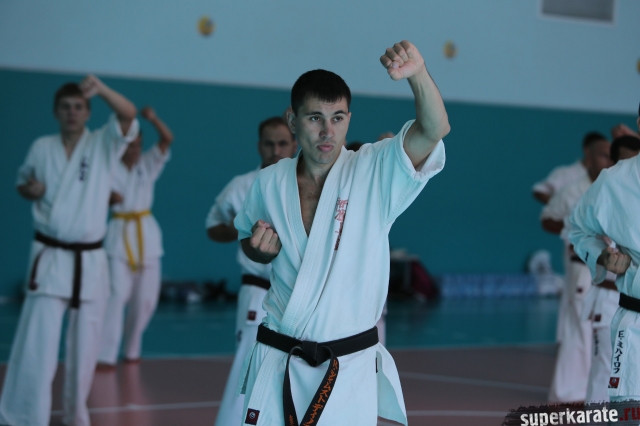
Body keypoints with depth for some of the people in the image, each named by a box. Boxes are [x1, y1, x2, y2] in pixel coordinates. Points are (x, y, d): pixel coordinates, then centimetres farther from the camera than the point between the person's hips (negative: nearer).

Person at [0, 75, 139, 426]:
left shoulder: (104, 144, -2)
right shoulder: (41, 148, 3)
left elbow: (128, 115, -19)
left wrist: (100, 89, -37)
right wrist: (30, 189, -7)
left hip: (90, 260, 1)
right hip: (49, 258, -1)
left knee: (84, 347, 11)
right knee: (37, 345, -11)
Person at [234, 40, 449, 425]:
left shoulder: (376, 173, -7)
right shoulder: (270, 183, 2)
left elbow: (435, 129, -23)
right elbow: (248, 240, 20)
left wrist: (418, 74, -41)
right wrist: (260, 248, -4)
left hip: (350, 369, -2)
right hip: (277, 365, 2)